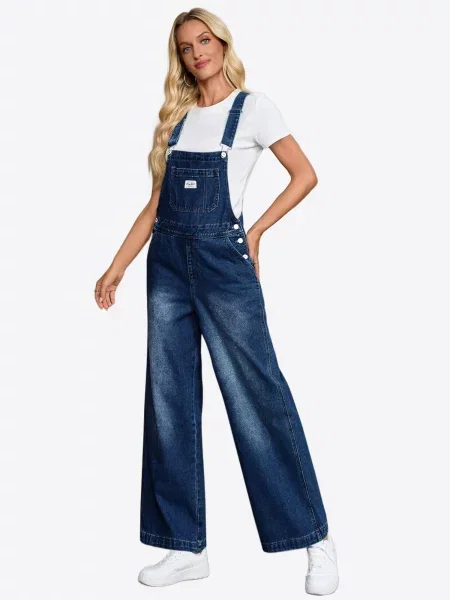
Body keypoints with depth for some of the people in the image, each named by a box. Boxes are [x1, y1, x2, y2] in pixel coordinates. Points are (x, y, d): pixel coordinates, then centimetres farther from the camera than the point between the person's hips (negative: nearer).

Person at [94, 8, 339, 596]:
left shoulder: (252, 106, 2)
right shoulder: (175, 117, 15)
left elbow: (306, 175, 1)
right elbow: (155, 205, 14)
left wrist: (257, 231, -3)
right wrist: (115, 269, 10)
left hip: (221, 261, -5)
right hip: (167, 262, 6)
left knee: (257, 396, -5)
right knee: (169, 402, 4)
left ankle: (316, 539, 6)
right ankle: (187, 547, 13)